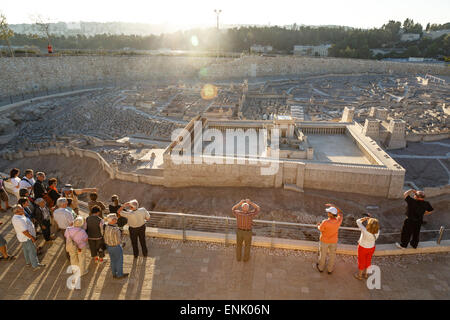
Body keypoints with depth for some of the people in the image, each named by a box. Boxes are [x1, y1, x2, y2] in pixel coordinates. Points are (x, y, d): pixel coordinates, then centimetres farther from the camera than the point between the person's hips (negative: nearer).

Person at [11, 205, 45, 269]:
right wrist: (32, 237, -22)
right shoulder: (20, 220, -32)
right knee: (32, 251, 3)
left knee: (26, 250, 24)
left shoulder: (14, 217, 1)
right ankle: (35, 265, 14)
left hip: (22, 237, 10)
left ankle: (28, 262, 41)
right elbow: (24, 231, -30)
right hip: (27, 238, -10)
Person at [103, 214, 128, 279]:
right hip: (116, 247, -7)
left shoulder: (105, 226, -14)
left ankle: (114, 274, 41)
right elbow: (118, 241, -23)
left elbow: (104, 236, 1)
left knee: (113, 260, 25)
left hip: (108, 246, 7)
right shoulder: (116, 230, -35)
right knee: (119, 261, 16)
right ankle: (120, 275, 33)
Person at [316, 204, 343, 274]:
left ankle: (321, 267, 46)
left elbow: (320, 229, -15)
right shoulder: (338, 221, -25)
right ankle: (330, 269, 44)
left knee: (323, 254, 22)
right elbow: (340, 213, -3)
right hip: (333, 241, 3)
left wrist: (318, 225, 8)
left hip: (324, 240, -3)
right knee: (332, 255, 24)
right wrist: (333, 205, -11)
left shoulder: (325, 222, -36)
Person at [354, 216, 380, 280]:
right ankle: (365, 274, 49)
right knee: (368, 261, 27)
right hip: (371, 248, 4)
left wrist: (366, 218, -15)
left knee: (361, 261, 20)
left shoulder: (365, 231, -40)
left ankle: (359, 275, 41)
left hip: (363, 248, -4)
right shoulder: (377, 232, -27)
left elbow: (358, 221, -27)